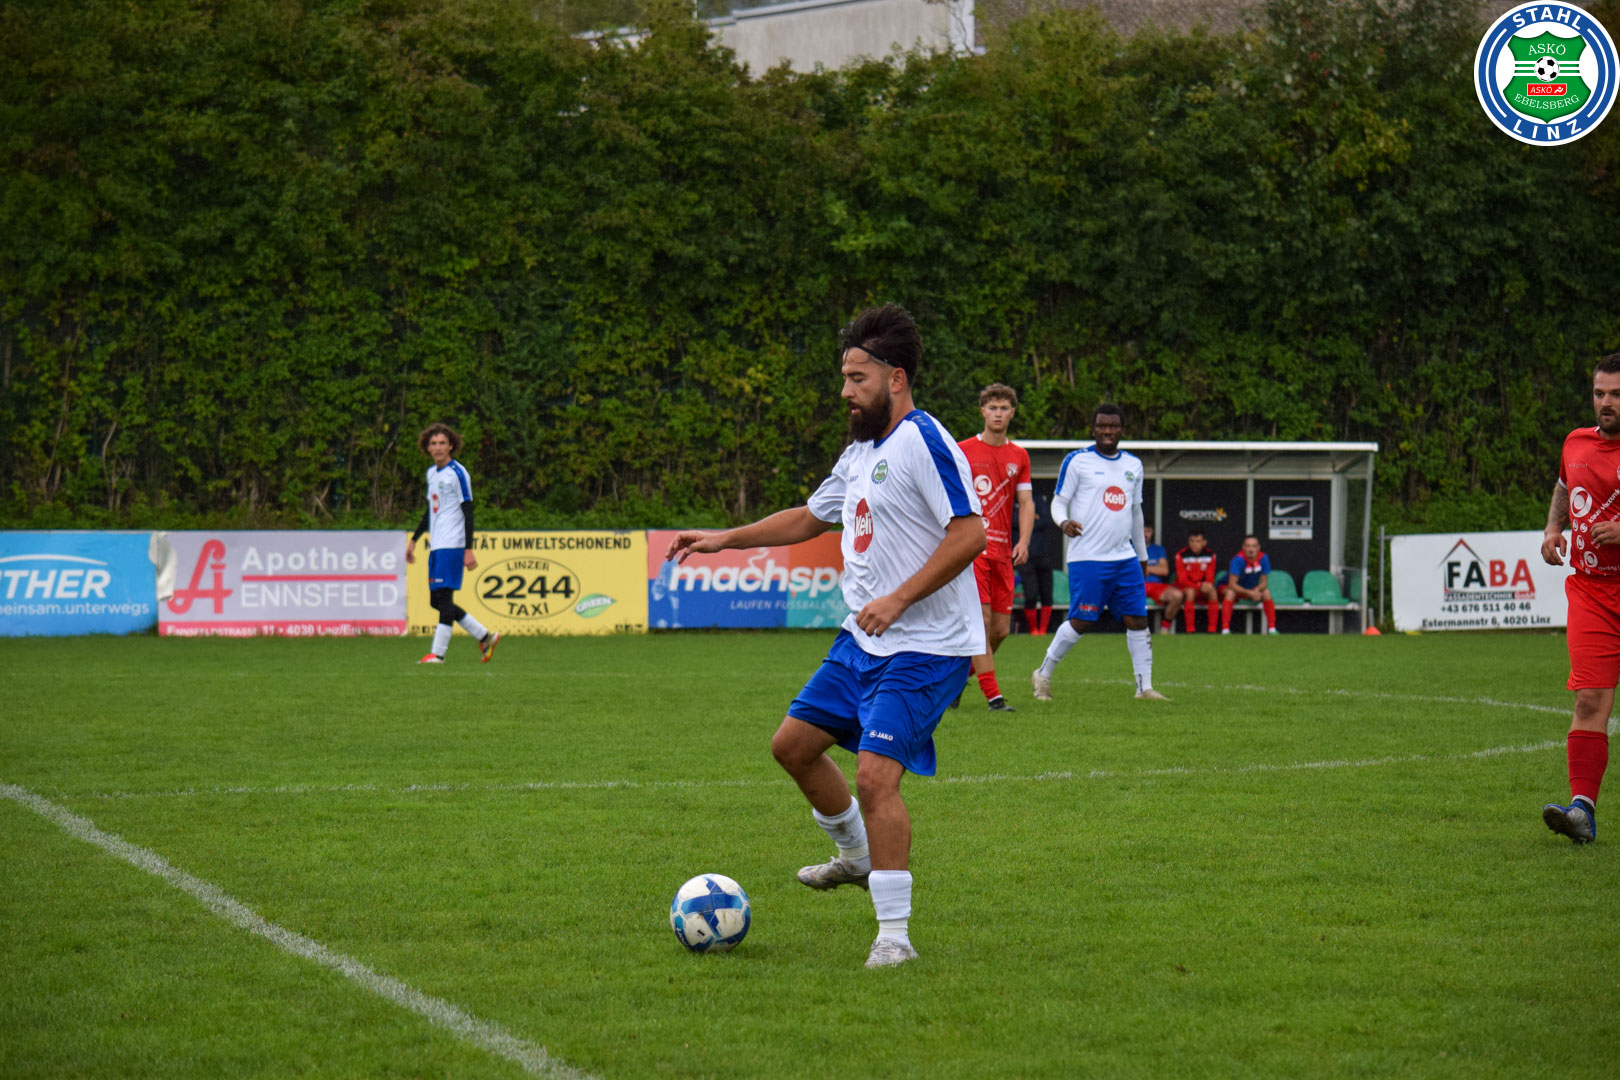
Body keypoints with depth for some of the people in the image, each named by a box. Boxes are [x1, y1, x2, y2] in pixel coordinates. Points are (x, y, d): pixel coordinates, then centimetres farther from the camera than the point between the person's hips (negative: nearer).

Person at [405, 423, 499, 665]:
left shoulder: (457, 473, -8)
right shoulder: (431, 473, 17)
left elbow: (467, 512, -11)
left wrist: (469, 549, -16)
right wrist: (414, 540, 26)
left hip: (452, 545, -9)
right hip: (436, 545, 9)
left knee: (443, 597, -11)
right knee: (436, 600, 8)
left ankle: (438, 653, -10)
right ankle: (485, 637, 15)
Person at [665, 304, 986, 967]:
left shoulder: (923, 443, -15)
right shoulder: (862, 451, 14)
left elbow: (970, 533, -22)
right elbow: (810, 518, 28)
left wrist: (899, 598, -24)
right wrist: (724, 539, 24)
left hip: (924, 649, -10)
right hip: (863, 640, 10)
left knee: (875, 773, -19)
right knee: (793, 743, 14)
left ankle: (895, 934, -12)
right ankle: (857, 856, 35)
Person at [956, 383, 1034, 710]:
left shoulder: (1019, 456, 13)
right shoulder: (963, 451, 1)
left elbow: (1026, 502, 11)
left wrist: (1023, 541, -5)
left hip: (1003, 552, 5)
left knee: (1000, 629, 3)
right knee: (982, 620, -13)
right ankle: (992, 695, -13)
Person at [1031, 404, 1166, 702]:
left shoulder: (1133, 465, 16)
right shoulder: (1077, 461, -1)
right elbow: (1059, 501, 0)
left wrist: (1142, 554, 28)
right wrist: (1063, 521, -23)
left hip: (1125, 557, 5)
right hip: (1087, 557, -5)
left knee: (1137, 619, -1)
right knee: (1081, 622, -7)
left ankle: (1144, 686, 5)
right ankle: (1043, 675, 11)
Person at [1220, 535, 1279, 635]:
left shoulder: (1263, 558, -15)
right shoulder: (1238, 559, -29)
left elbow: (1263, 582, -7)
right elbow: (1232, 584, -31)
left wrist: (1257, 590, -30)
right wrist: (1249, 593, -39)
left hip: (1252, 590, 5)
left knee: (1266, 592, -18)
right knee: (1230, 593, -36)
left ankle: (1272, 628, -12)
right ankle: (1225, 629, -39)